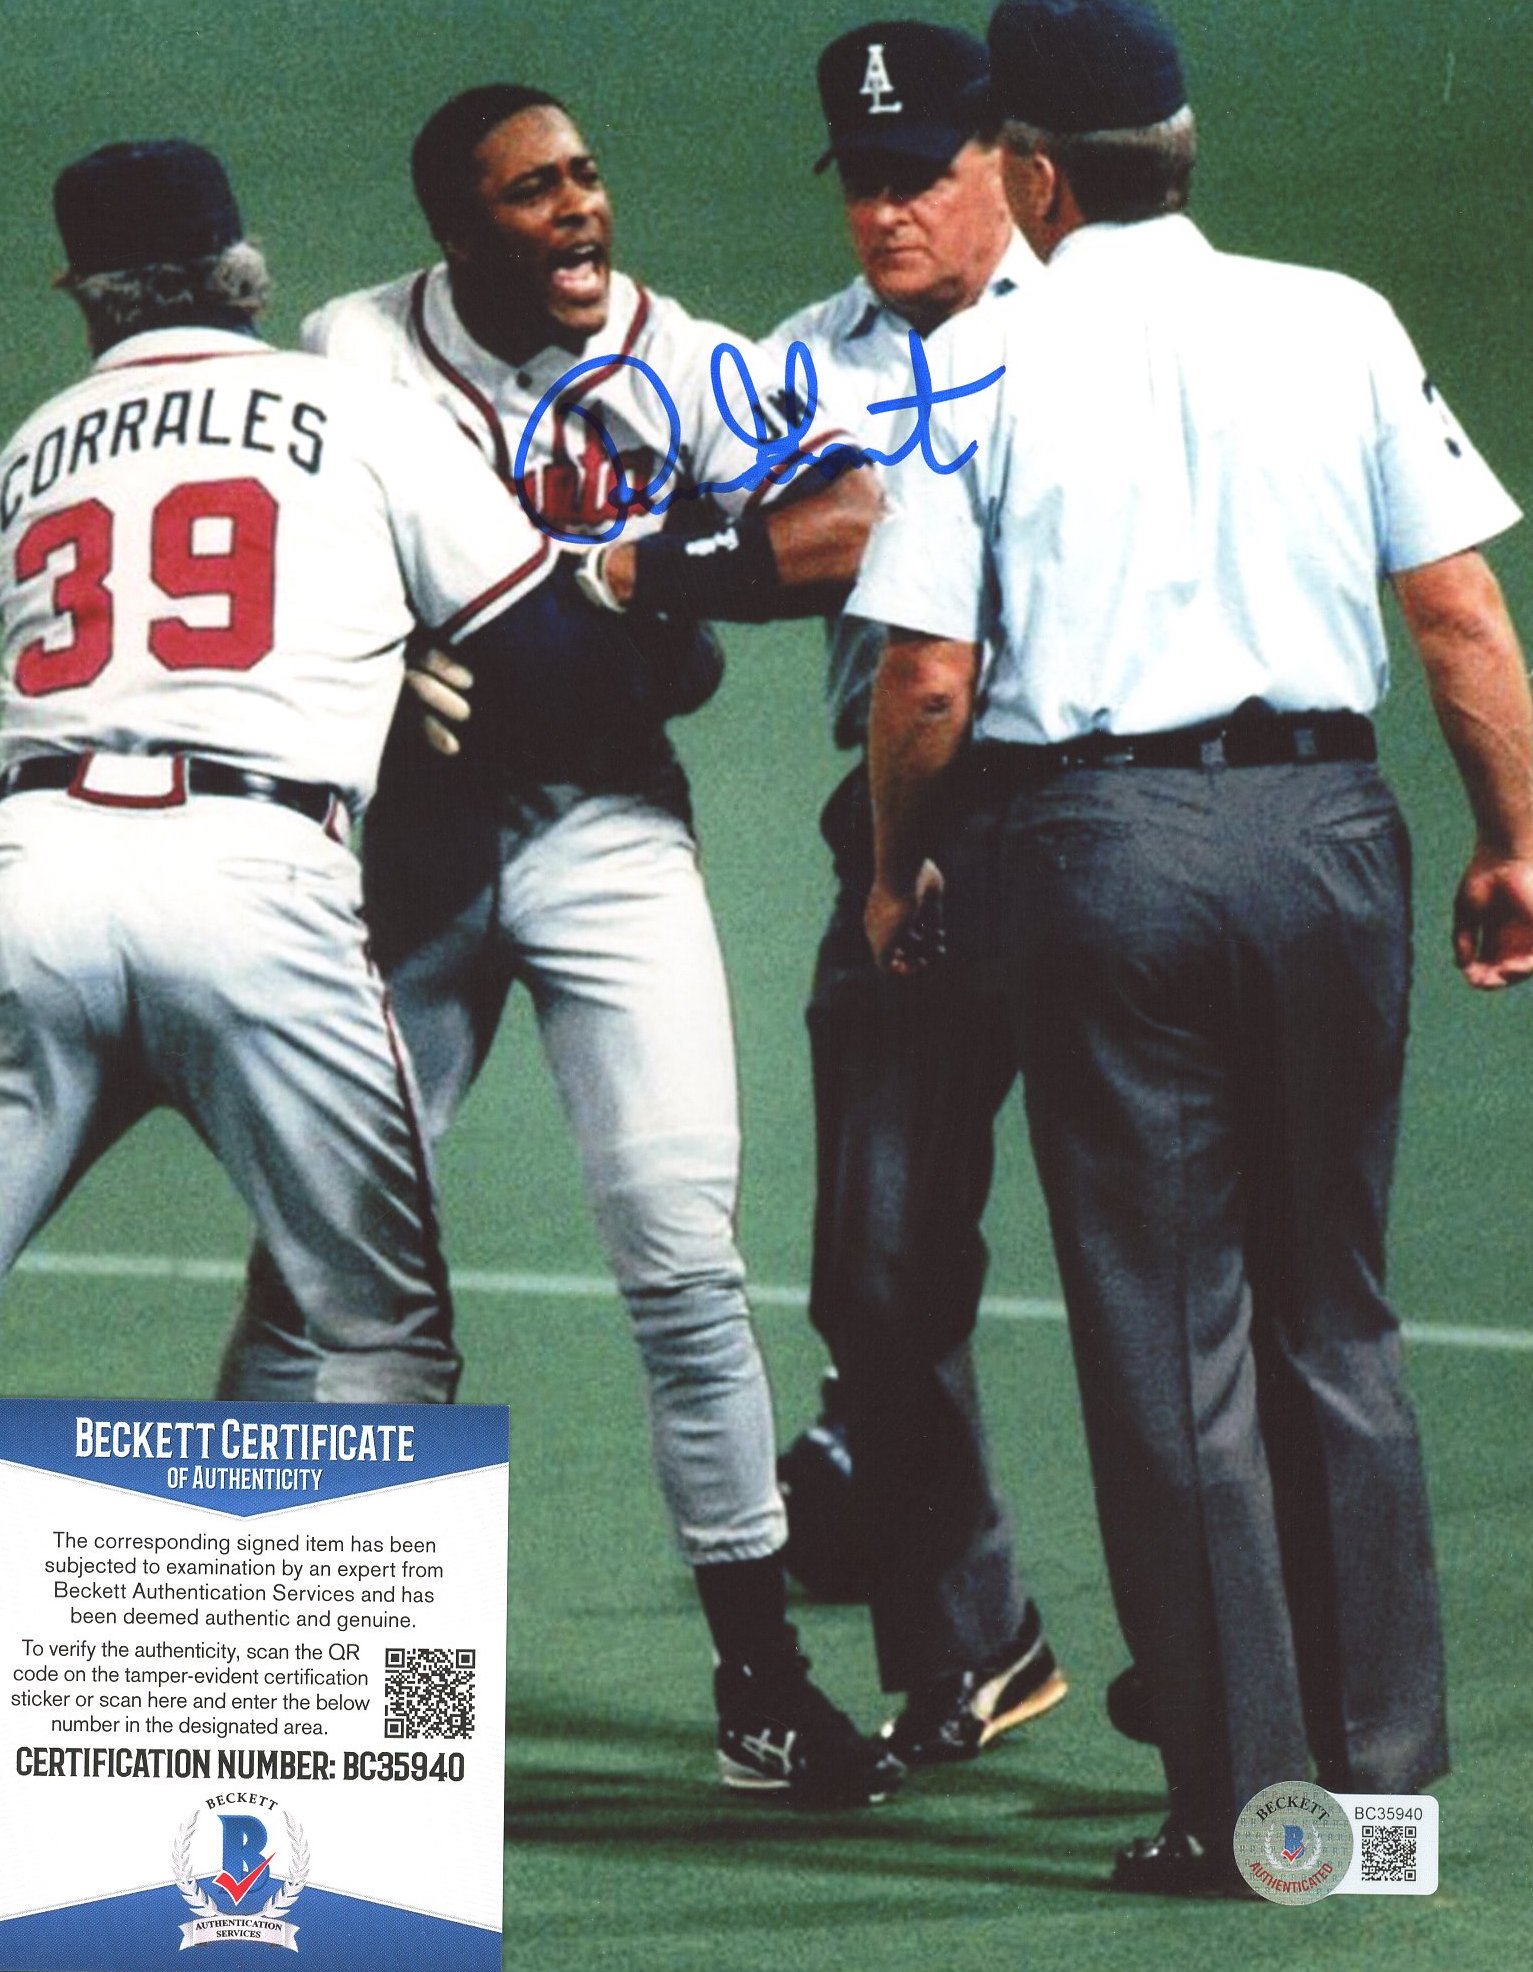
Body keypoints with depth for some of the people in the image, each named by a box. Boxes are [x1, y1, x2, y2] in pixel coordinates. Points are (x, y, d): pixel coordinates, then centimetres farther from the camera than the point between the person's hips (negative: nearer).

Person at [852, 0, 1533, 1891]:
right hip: (1324, 830, 3)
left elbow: (930, 679, -6)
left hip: (1095, 847, -2)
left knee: (1166, 1327, 2)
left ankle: (1238, 1791, 2)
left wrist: (895, 871, 10)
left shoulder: (988, 363, -1)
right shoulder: (1338, 322, 4)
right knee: (1335, 1312, 13)